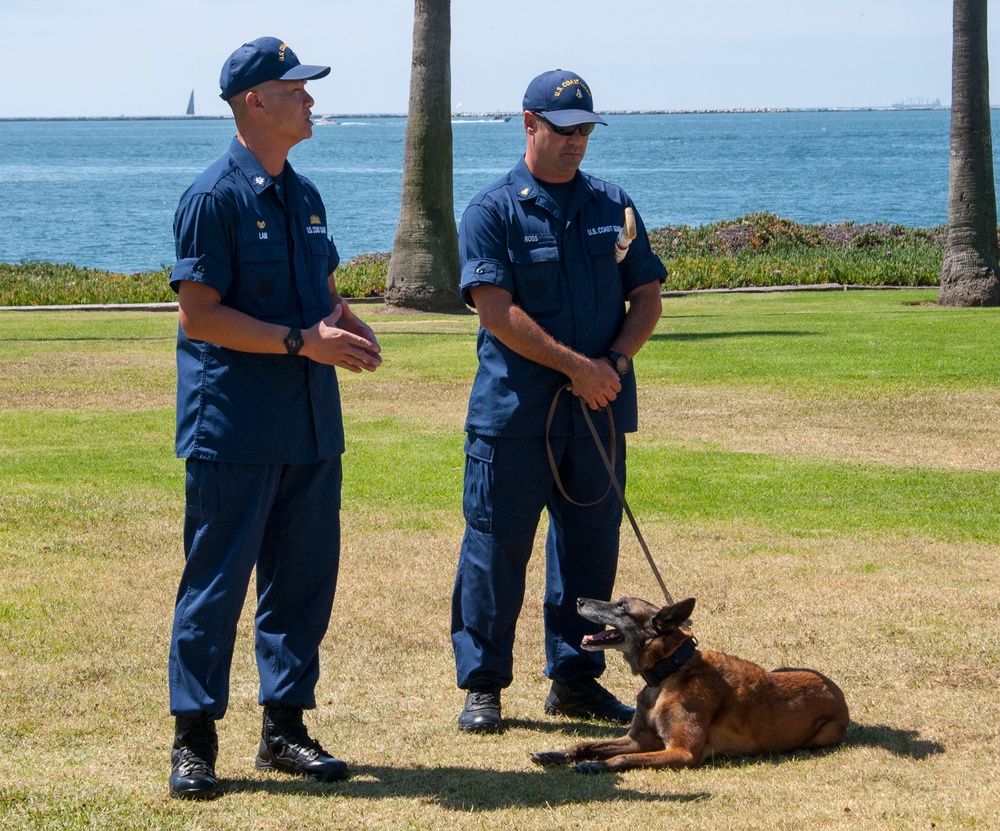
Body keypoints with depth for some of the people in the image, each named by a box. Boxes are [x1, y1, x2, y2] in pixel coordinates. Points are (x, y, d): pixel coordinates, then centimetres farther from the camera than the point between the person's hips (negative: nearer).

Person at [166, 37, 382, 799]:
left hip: (311, 422, 8)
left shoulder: (304, 195, 14)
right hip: (234, 424, -7)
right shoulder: (215, 197, -10)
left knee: (305, 577, 9)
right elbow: (199, 314, -15)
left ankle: (285, 727, 20)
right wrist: (301, 341, -18)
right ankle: (194, 740, 6)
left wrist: (348, 326, 2)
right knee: (218, 579, -2)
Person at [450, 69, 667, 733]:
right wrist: (576, 366, -16)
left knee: (591, 546, 9)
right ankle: (482, 682, 9)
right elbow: (497, 310, -12)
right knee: (497, 545, 0)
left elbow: (647, 297, 11)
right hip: (514, 409, -4)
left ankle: (576, 677, 21)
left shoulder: (614, 206, 12)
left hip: (600, 406, 4)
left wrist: (615, 362, -7)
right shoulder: (494, 211, -2)